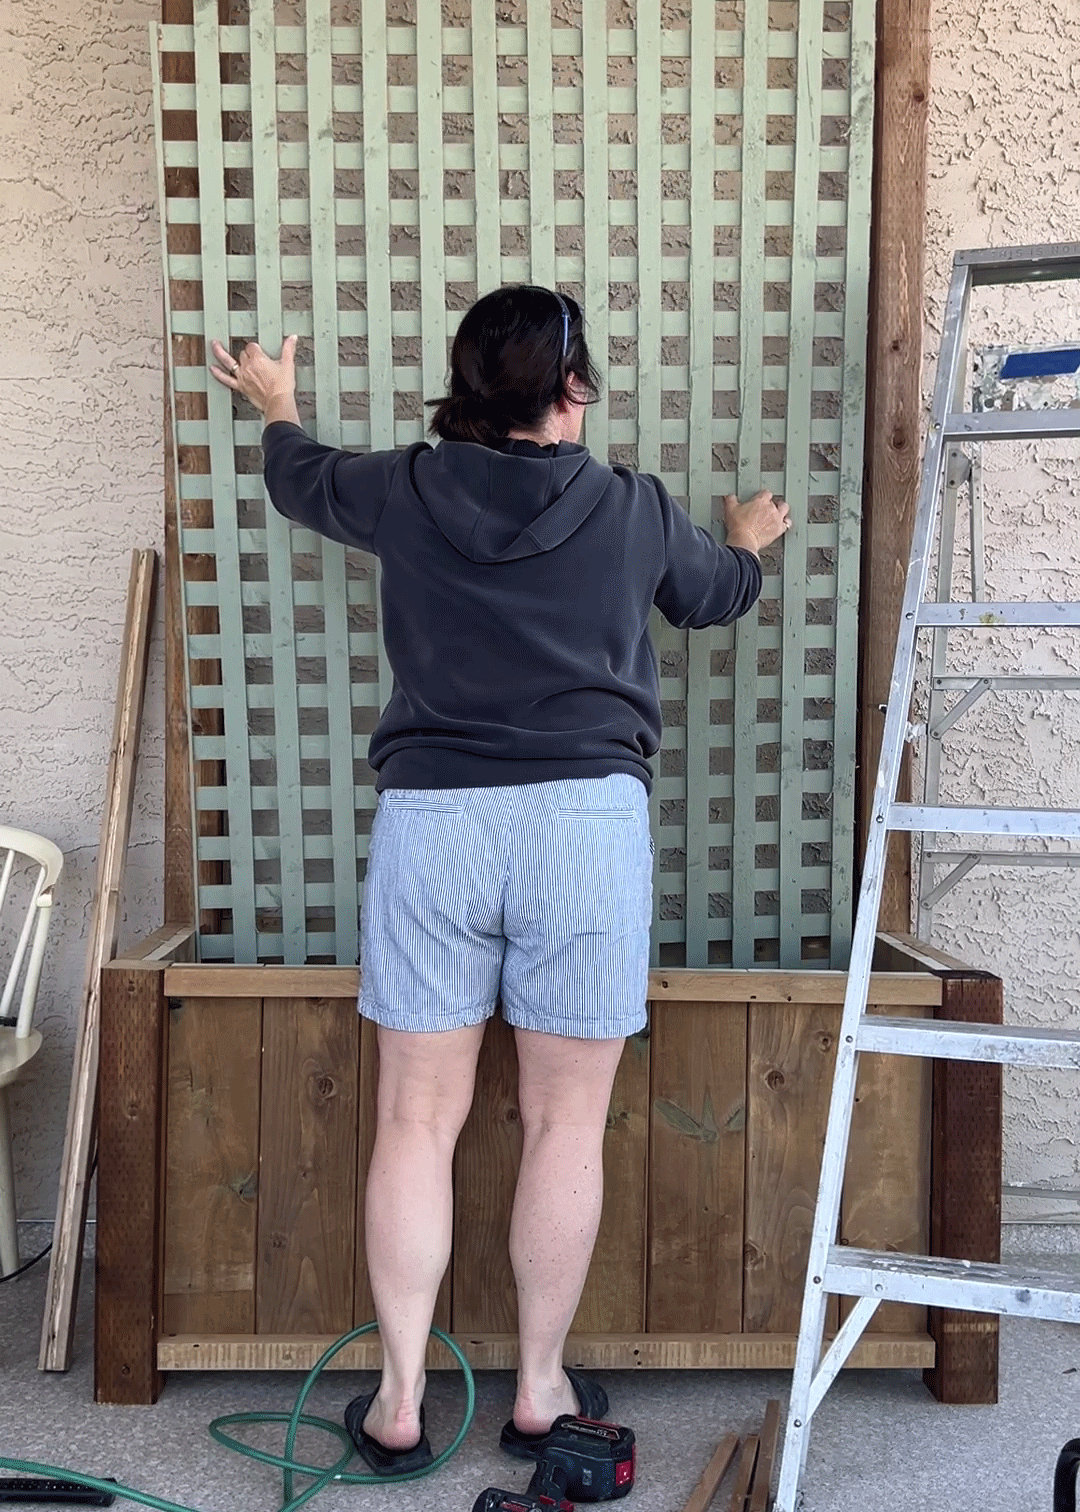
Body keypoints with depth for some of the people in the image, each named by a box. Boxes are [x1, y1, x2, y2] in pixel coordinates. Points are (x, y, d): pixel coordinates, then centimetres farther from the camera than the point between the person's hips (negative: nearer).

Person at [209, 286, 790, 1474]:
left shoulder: (407, 490, 5)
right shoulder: (636, 510, 4)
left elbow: (301, 480, 26)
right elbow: (714, 595, 24)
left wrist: (275, 405, 49)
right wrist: (749, 539, 48)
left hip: (430, 821, 1)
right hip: (586, 821, -1)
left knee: (416, 1124, 9)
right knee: (565, 1128, 10)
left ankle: (399, 1405, 19)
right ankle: (540, 1392, 23)